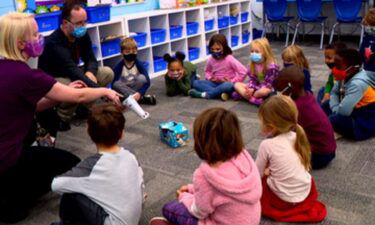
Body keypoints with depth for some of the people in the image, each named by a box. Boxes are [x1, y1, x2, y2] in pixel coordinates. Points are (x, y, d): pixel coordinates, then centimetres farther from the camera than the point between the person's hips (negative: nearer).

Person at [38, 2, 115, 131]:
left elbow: (91, 59, -3)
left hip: (70, 75, 8)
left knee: (107, 73, -9)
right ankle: (62, 118, -10)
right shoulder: (55, 43, -33)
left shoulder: (82, 35, -9)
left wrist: (90, 72, -30)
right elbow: (73, 72, -43)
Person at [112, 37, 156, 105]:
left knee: (142, 78, -27)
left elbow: (147, 81, -19)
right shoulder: (119, 66, -13)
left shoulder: (139, 64, -12)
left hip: (135, 88, 0)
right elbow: (114, 83, -18)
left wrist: (139, 93, -36)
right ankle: (141, 98, -30)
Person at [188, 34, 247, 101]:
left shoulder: (230, 59, -17)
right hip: (215, 83, 5)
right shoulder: (211, 59, -2)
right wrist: (209, 78, -1)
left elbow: (244, 72, -20)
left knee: (229, 86, -42)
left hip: (227, 84, -5)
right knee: (196, 83, -14)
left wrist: (232, 81, -18)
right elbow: (207, 71, 20)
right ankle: (219, 93, -29)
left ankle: (205, 94, -30)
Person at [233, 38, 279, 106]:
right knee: (237, 84, -8)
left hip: (268, 88, -6)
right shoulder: (252, 64, -2)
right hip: (255, 87, 6)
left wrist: (253, 90, -30)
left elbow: (268, 84, -23)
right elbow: (252, 80, -2)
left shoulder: (272, 66, -22)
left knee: (263, 91, -41)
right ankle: (253, 99, -28)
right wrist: (250, 89, -24)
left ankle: (242, 94, -23)